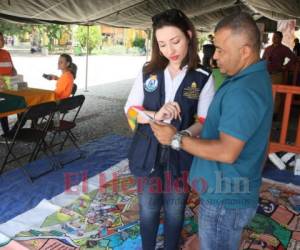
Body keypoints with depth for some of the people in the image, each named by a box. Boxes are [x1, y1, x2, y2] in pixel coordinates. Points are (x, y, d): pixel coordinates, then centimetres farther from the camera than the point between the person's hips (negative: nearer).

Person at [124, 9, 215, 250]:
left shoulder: (203, 78, -8)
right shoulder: (148, 72, -2)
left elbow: (205, 121, -10)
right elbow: (130, 109, -1)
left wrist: (182, 135, -32)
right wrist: (155, 115, -22)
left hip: (180, 156, -1)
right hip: (148, 154, 2)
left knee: (175, 210, 16)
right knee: (148, 208, 17)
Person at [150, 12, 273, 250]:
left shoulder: (244, 92, -27)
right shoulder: (253, 77, 7)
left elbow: (227, 152, -30)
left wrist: (176, 139, -23)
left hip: (226, 197, -10)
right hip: (230, 190, 10)